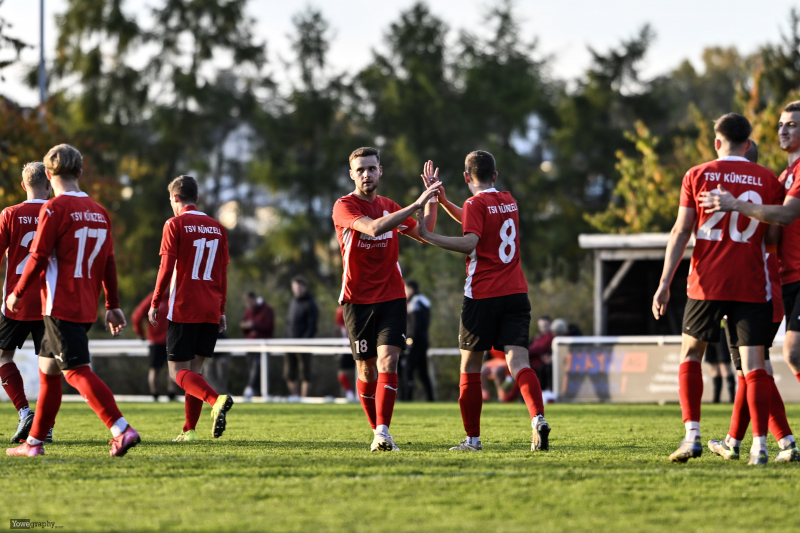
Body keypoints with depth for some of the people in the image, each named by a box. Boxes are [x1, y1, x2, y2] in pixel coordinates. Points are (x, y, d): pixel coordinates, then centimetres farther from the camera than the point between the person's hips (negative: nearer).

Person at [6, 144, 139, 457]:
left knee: (77, 371, -10)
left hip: (62, 306, -8)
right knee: (48, 368, 17)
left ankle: (122, 429, -23)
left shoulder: (54, 209, -11)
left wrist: (17, 293, 0)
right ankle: (34, 442, 21)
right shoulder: (99, 212, 10)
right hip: (87, 308, 8)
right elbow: (109, 262, 13)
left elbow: (38, 258, -12)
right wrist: (112, 305, 18)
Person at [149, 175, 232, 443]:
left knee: (178, 371, -5)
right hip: (210, 311, 6)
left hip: (183, 309, -5)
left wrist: (155, 303, -3)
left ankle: (216, 400, -30)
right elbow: (223, 272, 13)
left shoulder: (175, 225, -3)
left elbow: (167, 267, -9)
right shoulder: (217, 228, 12)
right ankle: (189, 430, 8)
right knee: (194, 369, 13)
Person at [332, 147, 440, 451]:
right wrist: (416, 204, -26)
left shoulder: (390, 207, 12)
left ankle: (383, 432, -21)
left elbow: (424, 235, 22)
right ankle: (377, 431, 18)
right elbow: (374, 228, -26)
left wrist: (431, 200, 9)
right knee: (366, 368, 3)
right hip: (357, 299, -3)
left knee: (388, 360, -14)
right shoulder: (344, 207, -7)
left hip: (391, 297, 3)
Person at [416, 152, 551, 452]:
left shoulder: (476, 204, -6)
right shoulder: (509, 201, 16)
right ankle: (538, 419, -32)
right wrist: (443, 201, 24)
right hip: (516, 293, 5)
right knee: (518, 361, -7)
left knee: (470, 366, 8)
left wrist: (426, 236, -19)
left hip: (482, 295, -5)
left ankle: (473, 439, 12)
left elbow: (469, 243, -21)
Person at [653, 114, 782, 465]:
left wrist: (665, 283, 0)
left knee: (690, 354, 14)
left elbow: (681, 232, -1)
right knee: (753, 363, -1)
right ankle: (759, 445, -11)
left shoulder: (697, 176, 2)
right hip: (752, 285, 0)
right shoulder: (768, 181, 4)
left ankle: (692, 435, 2)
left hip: (707, 283, 0)